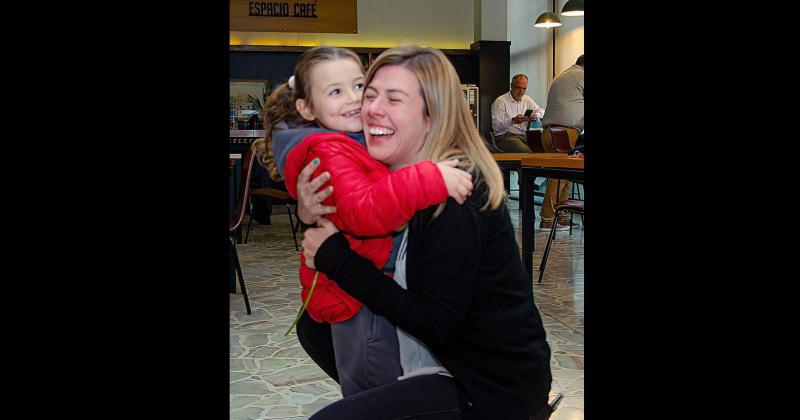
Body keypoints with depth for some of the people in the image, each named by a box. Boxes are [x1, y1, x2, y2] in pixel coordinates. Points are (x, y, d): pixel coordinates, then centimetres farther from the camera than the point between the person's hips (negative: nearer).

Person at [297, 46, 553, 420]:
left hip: (493, 389, -9)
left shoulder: (454, 194, -23)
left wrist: (337, 257, -22)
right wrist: (311, 216, -13)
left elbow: (437, 325, -25)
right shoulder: (394, 178, 2)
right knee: (315, 325, 16)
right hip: (435, 358, 9)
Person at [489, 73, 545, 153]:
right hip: (506, 137, -6)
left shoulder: (527, 99, 21)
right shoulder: (500, 101, -1)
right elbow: (496, 126, -10)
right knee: (525, 151, -37)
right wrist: (513, 121, -26)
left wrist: (536, 115, 2)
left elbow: (541, 110, 27)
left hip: (524, 136, 6)